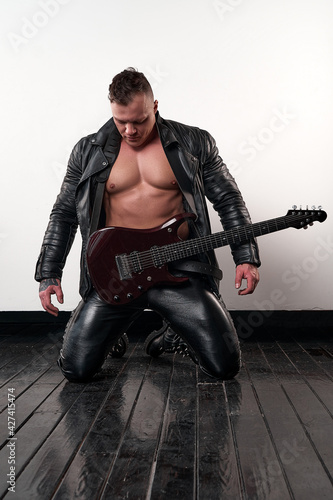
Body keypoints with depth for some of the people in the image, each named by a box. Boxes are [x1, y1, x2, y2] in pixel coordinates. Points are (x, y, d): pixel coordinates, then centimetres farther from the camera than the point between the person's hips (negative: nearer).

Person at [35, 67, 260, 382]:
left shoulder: (194, 143, 4)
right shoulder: (89, 151, 8)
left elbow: (229, 200, 7)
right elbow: (64, 213, 11)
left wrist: (246, 258, -2)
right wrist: (48, 274, 5)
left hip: (179, 270, 0)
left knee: (225, 366, -7)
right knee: (76, 369, -5)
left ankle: (178, 334, 26)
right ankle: (114, 333, 29)